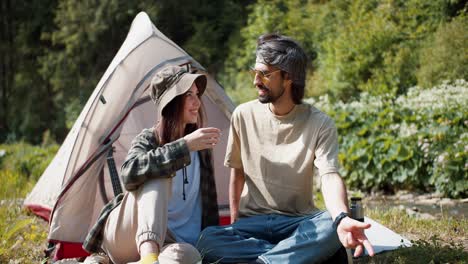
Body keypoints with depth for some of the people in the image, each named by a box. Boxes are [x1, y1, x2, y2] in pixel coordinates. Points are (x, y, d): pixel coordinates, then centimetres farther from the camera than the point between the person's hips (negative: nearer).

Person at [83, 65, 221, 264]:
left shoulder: (199, 146, 10)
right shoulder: (149, 139, -6)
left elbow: (208, 202, 17)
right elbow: (129, 173, -30)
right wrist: (184, 146, -34)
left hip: (167, 242, 3)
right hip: (124, 237, -3)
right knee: (158, 177, -32)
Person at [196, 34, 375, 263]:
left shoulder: (320, 124, -8)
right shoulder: (244, 115, 0)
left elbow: (330, 177, -21)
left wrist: (342, 218, -42)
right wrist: (234, 220, 3)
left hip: (300, 222, -2)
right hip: (253, 221, 2)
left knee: (332, 228, -36)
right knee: (207, 241, -30)